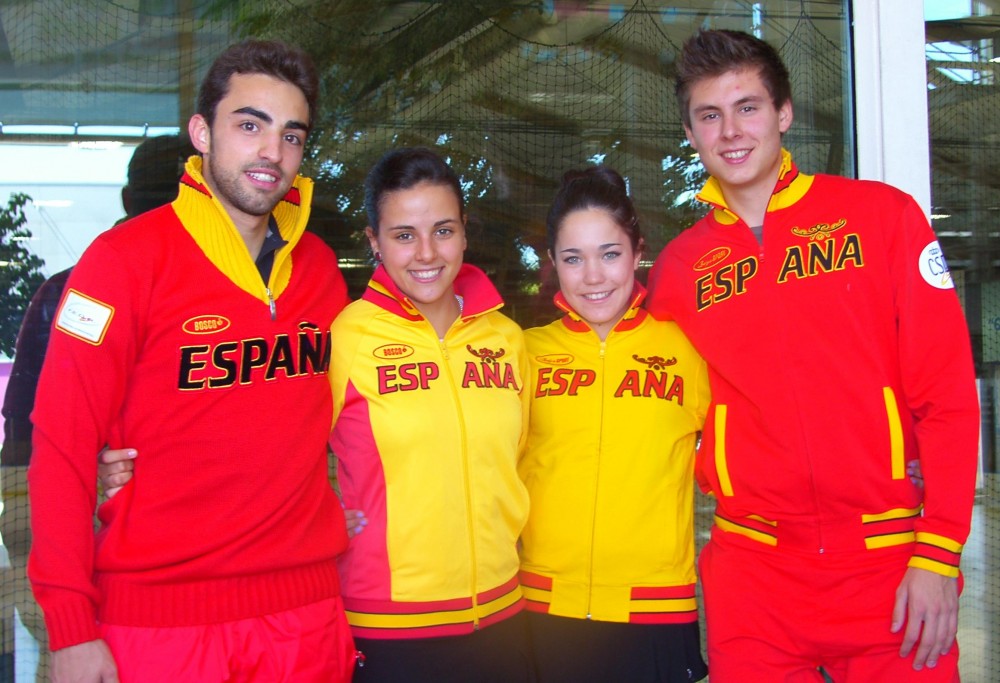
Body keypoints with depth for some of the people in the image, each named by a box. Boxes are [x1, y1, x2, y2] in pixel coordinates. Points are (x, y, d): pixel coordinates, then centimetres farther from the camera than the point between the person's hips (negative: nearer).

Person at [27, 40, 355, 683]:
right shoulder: (126, 259, -8)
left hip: (307, 613, 4)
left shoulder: (320, 266, 5)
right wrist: (71, 628, -12)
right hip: (158, 620, -4)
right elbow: (62, 447, -10)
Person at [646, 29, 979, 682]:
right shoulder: (680, 265, 7)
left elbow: (947, 391, -3)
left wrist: (938, 554, -9)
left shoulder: (881, 214, 0)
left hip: (889, 563, -2)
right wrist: (720, 477, -1)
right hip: (751, 571, 2)